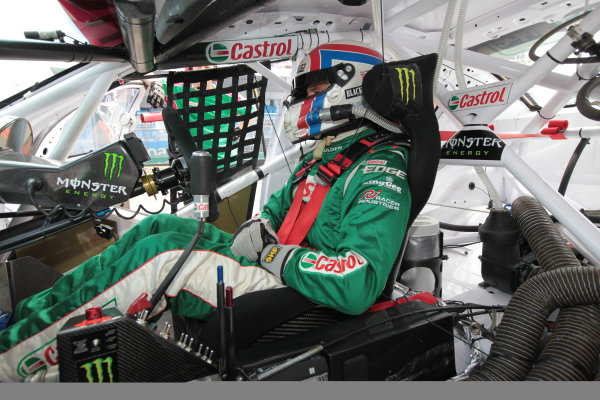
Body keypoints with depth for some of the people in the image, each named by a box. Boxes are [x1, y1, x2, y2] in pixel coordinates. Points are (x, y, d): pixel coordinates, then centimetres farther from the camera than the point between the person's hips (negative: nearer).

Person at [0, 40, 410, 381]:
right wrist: (241, 244, 1)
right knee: (161, 226, 0)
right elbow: (277, 208, 21)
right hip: (275, 268, 9)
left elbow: (356, 288, -30)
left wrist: (278, 255, -20)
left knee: (161, 255, -21)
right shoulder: (325, 158, 12)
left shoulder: (381, 174, -19)